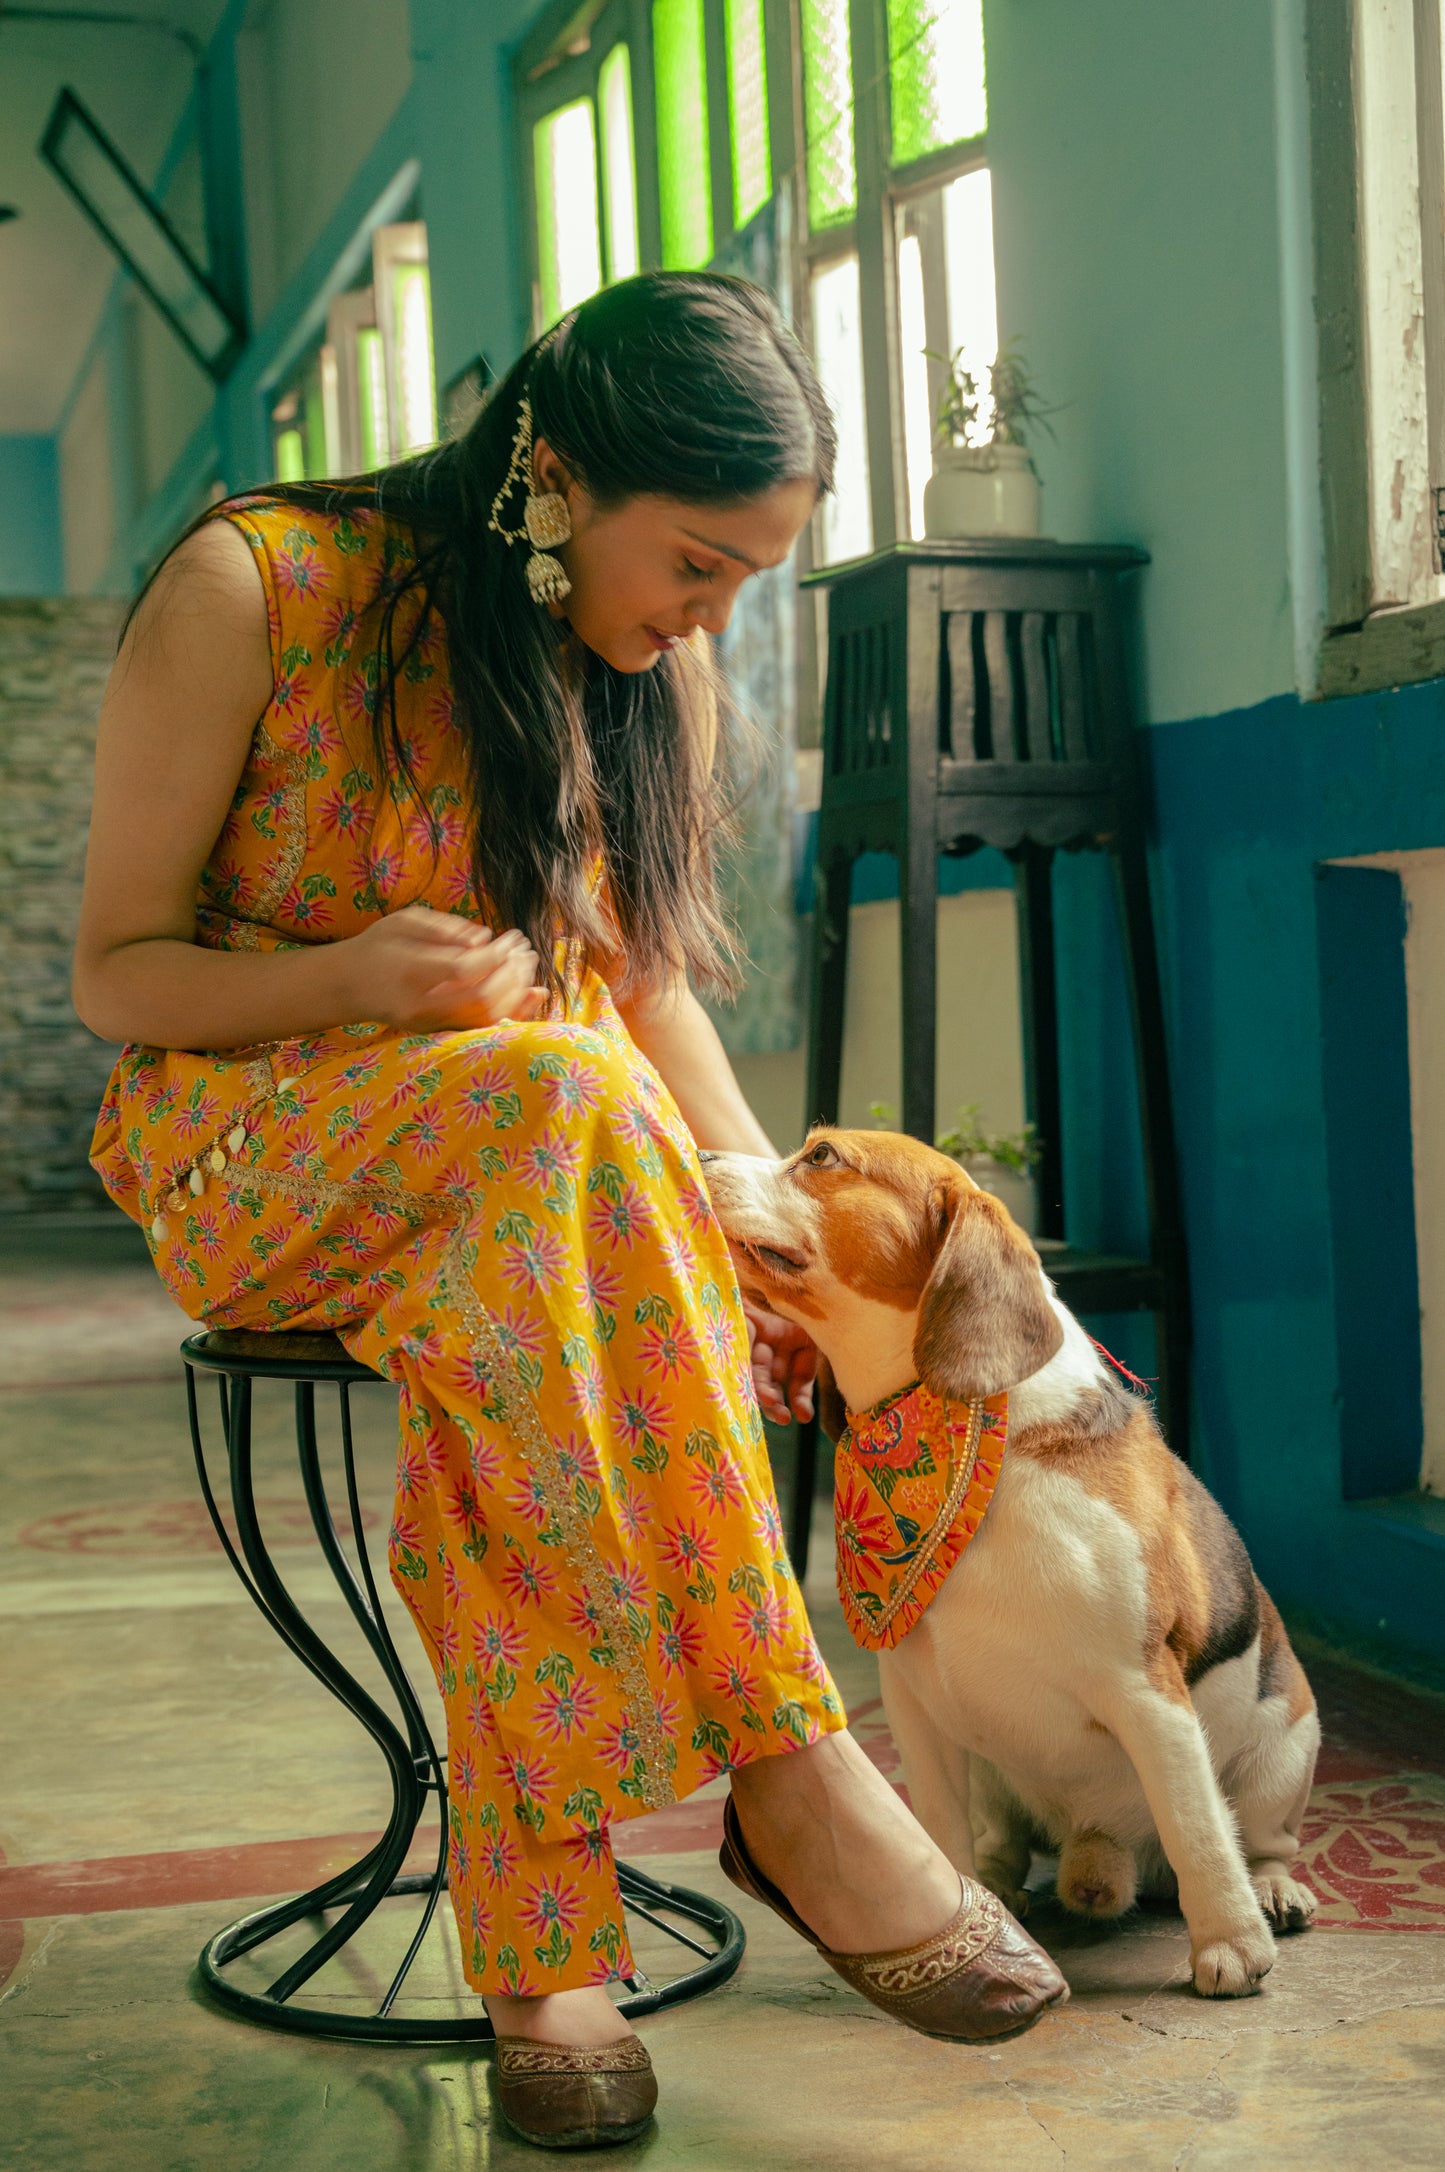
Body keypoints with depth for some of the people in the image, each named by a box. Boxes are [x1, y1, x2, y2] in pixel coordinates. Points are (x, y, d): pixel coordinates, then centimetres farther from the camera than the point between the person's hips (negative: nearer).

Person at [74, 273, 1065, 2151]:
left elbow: (649, 976, 12)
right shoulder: (252, 589, -10)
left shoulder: (654, 673, 7)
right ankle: (787, 1765, -35)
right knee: (565, 1101, -37)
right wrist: (362, 977, -26)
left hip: (550, 1151, 4)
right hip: (260, 1154, -4)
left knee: (516, 1351, -34)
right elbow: (120, 971, -6)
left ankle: (543, 1944, -32)